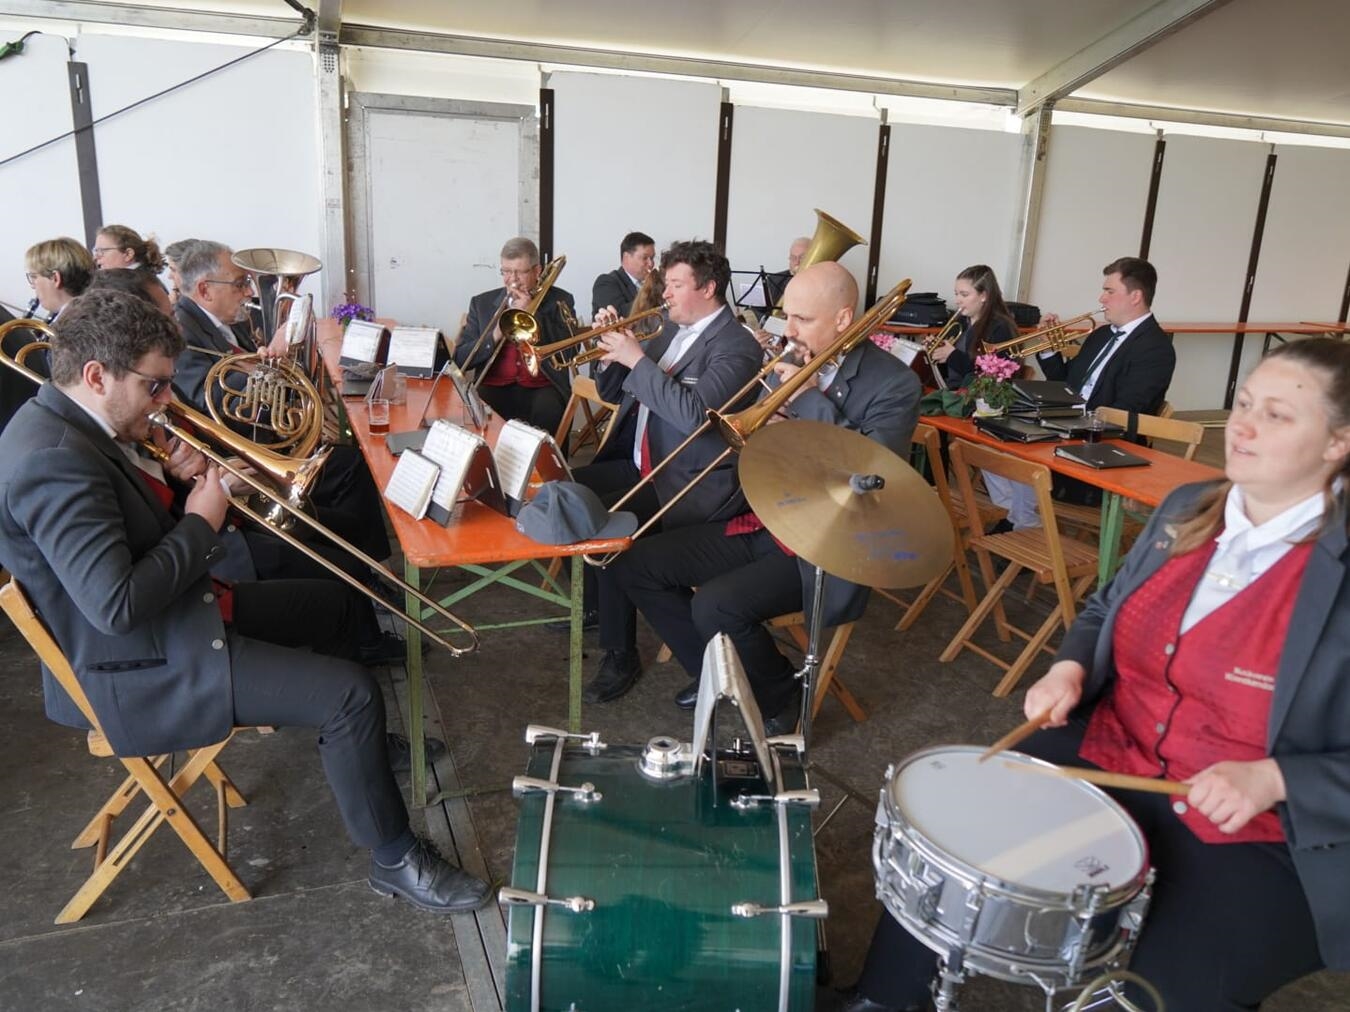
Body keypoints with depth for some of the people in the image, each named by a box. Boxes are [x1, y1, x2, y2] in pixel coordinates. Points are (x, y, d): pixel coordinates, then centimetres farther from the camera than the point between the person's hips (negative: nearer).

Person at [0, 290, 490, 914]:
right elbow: (116, 605, -34)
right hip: (139, 669, -11)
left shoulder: (65, 424, 3)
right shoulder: (53, 458, -29)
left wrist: (174, 479, -5)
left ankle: (365, 744, 42)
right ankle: (395, 860, 1)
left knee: (333, 605, 21)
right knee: (349, 695, -17)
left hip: (175, 611, 11)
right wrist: (201, 523, -21)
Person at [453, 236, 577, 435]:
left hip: (541, 389, -1)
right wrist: (494, 336, -9)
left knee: (547, 410, -33)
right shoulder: (482, 303, 13)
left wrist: (532, 314, -9)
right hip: (495, 389, 1)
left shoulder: (559, 300, 9)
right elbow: (460, 359, 7)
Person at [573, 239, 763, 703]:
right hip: (638, 465, 9)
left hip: (692, 482, -9)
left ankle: (621, 654, -11)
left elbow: (693, 413, -28)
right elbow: (612, 393, 18)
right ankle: (592, 603, 19)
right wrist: (613, 354, -2)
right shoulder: (669, 332, 14)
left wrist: (638, 359, -22)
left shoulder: (736, 346, -12)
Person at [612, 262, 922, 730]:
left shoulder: (894, 383, -12)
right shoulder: (792, 363, 7)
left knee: (715, 605, -29)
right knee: (635, 564, 0)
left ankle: (779, 698, 2)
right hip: (762, 523, 7)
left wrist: (811, 399, -23)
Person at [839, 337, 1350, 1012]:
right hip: (1110, 754, 6)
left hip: (1262, 834, -5)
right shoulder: (1186, 510, 3)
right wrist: (1071, 666, -3)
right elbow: (1108, 608, 16)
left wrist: (1271, 780, -26)